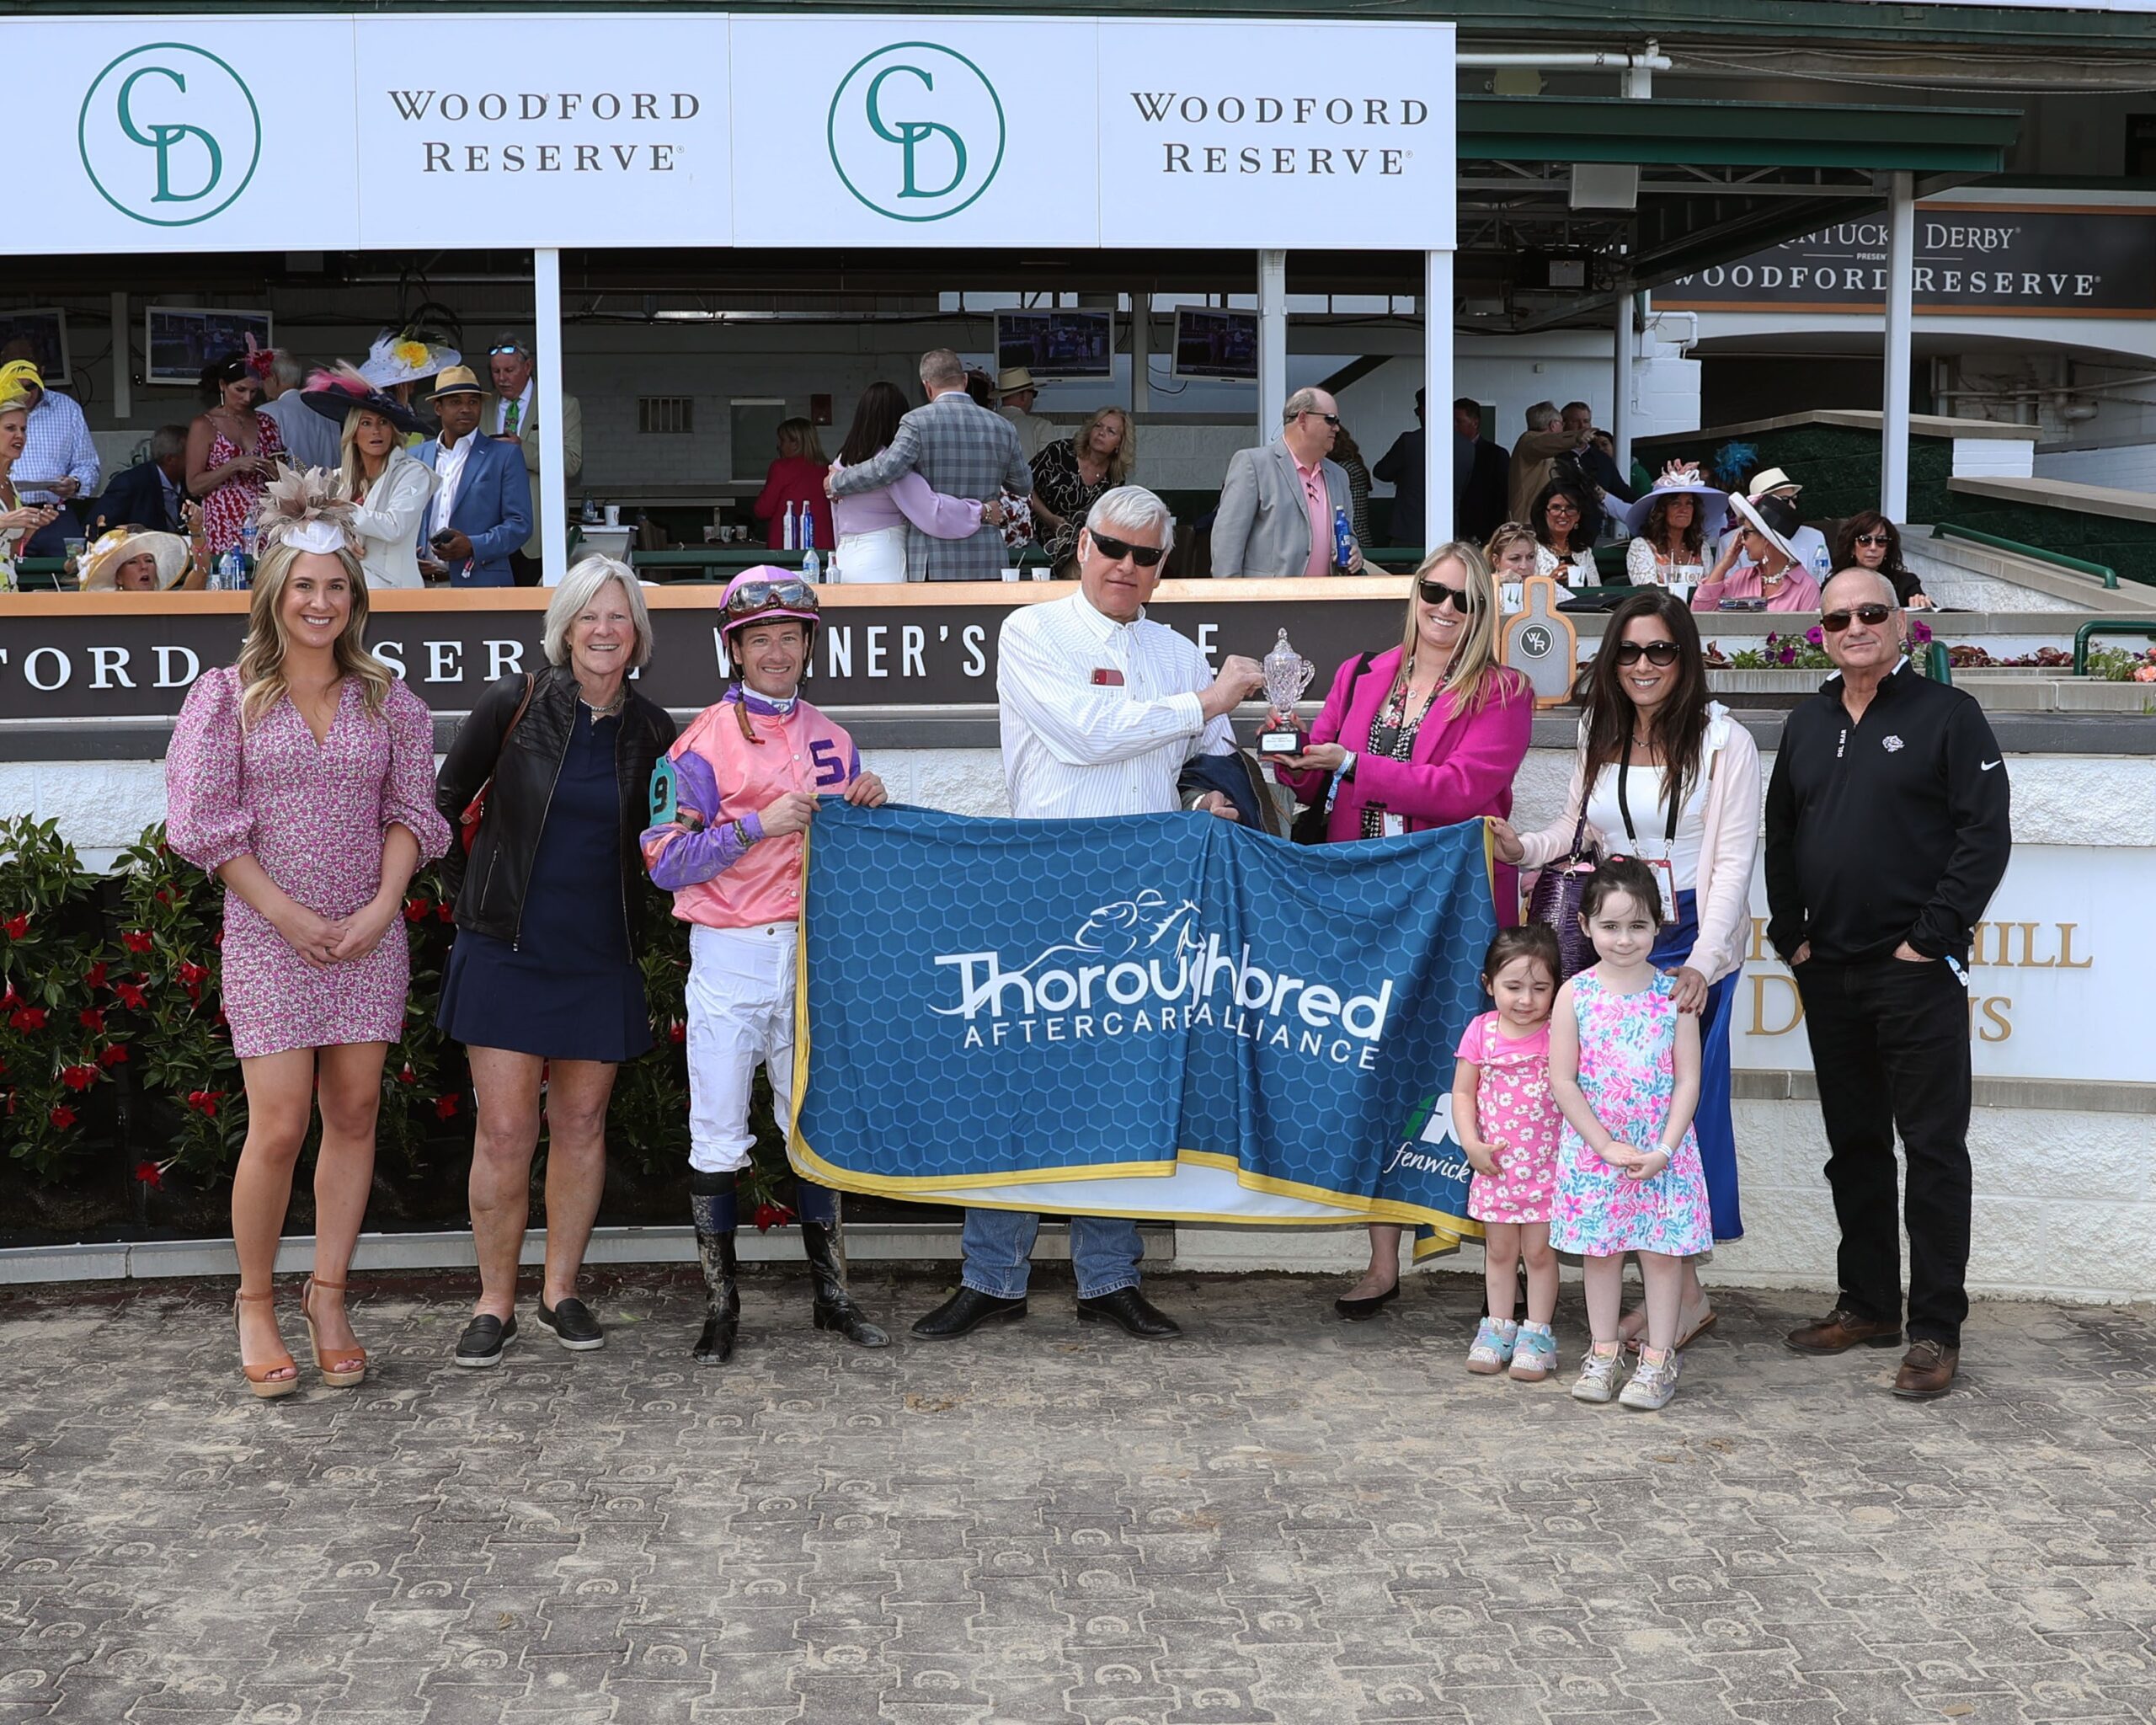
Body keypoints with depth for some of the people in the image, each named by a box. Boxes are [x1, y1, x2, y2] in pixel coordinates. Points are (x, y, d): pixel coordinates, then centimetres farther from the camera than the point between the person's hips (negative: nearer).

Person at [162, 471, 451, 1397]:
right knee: (279, 1125, -7)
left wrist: (381, 906, -9)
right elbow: (209, 824, -4)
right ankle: (254, 1302, 11)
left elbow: (409, 808, 6)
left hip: (369, 935, 3)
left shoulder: (385, 699, 8)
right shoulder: (229, 696, 0)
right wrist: (290, 915, -11)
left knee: (354, 1116, 4)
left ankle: (327, 1296, 15)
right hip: (269, 936, -3)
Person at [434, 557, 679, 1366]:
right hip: (507, 950, -3)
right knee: (505, 1133, -4)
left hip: (600, 957, 3)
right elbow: (442, 803, 4)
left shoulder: (651, 729, 3)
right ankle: (494, 1304, 10)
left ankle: (560, 1292, 23)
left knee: (581, 1126, 9)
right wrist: (465, 894, 4)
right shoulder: (515, 705, -5)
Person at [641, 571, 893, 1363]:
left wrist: (868, 806, -2)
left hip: (814, 953, 4)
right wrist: (759, 823, -17)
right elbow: (666, 860, -9)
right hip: (730, 961, -4)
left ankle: (831, 1292, 20)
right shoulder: (703, 741, -2)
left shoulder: (832, 741, 12)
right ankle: (720, 1304, 11)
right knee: (718, 1140, 1)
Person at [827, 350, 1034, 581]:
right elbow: (1024, 485, 18)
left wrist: (836, 483, -1)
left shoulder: (918, 421, -5)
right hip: (988, 562, 3)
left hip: (934, 563, -3)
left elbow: (885, 469, -16)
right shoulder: (1002, 427, 8)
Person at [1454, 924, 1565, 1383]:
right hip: (1494, 1166, 2)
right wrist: (1470, 1143, -8)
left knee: (1539, 1251, 5)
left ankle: (1536, 1333, 16)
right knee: (1499, 1250, 13)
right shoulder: (1481, 1033, -3)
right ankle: (1498, 1328, 25)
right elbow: (1463, 1092, 2)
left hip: (1547, 1167, -2)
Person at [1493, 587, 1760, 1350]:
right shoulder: (1598, 739, 12)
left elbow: (1733, 860, -9)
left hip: (1690, 950, -5)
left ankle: (1681, 1293, 5)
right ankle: (1679, 1290, 12)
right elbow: (1573, 832, 20)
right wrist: (1523, 847, -2)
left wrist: (1703, 962, -19)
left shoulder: (1723, 741, -5)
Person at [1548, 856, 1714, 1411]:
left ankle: (1658, 1358, 14)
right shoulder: (1574, 995, -5)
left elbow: (1688, 1079, -4)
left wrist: (1664, 1149, -13)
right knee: (1600, 1252, 10)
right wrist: (1607, 1145, -12)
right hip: (1593, 1150, 0)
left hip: (1663, 1151, 0)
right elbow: (1562, 1081, -6)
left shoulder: (1672, 994, -4)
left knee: (1662, 1252, 4)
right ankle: (1603, 1352, 22)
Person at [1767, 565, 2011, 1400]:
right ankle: (1867, 1305, 23)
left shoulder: (1948, 713, -4)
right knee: (1854, 1144, 12)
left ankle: (1936, 1330, 1)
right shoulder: (1807, 724, 13)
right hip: (1828, 973, 6)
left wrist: (1933, 938, -13)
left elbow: (1987, 833, -9)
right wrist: (1790, 933, 6)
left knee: (1933, 1149, -3)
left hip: (1917, 974, -6)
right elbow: (1780, 837, 18)